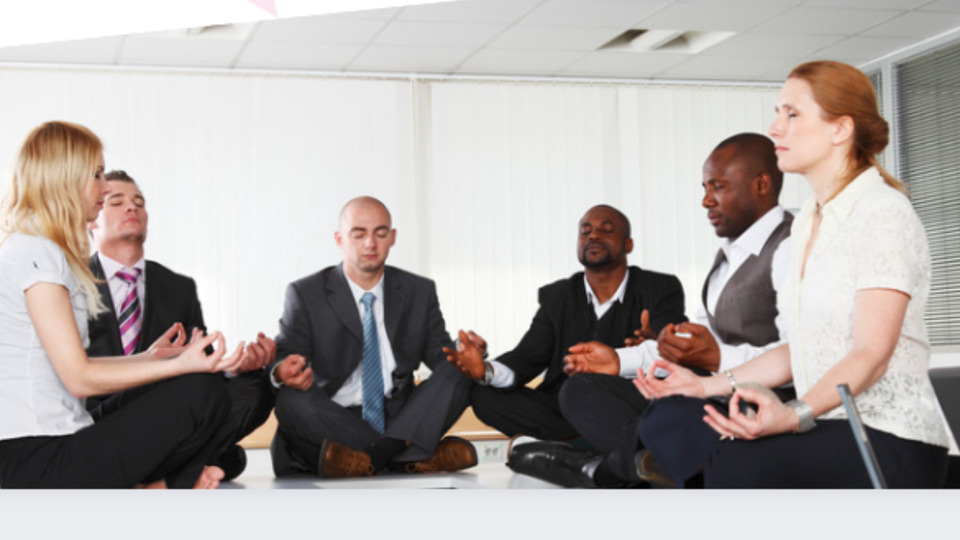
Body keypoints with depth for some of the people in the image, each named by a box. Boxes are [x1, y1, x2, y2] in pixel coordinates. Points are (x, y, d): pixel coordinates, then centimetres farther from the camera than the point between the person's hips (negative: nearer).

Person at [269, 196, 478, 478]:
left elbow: (441, 356, 6)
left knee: (456, 377, -21)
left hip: (399, 418, 2)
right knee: (291, 400, -33)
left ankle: (367, 457, -34)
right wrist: (283, 371, -32)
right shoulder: (305, 294, 4)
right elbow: (286, 353, -6)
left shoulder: (419, 292, 12)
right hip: (332, 420, -2)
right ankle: (412, 457, -33)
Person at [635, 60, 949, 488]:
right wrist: (710, 385, 11)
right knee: (666, 416, -12)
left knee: (739, 465, -34)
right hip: (826, 428, 8)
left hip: (892, 443, -8)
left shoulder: (883, 213, -10)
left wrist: (794, 415, -34)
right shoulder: (808, 221, 18)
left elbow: (872, 353, -18)